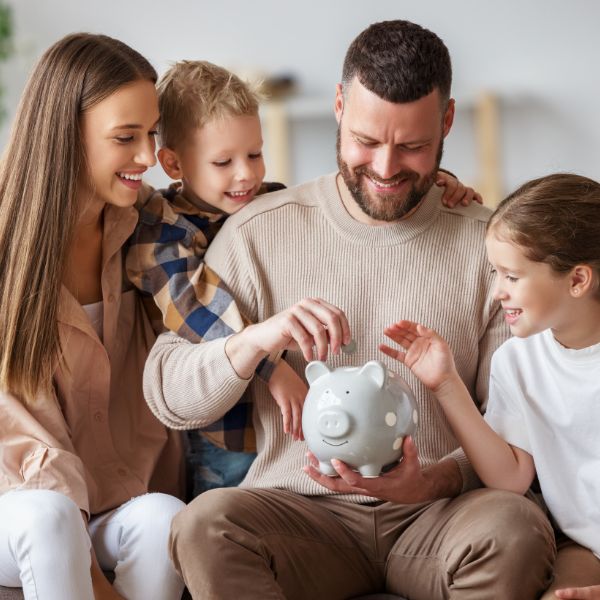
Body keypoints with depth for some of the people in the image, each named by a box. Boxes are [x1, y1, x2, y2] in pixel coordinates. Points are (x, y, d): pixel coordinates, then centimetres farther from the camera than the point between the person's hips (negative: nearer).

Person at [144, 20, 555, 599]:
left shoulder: (488, 246, 4)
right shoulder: (260, 232, 5)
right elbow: (167, 395, 2)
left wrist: (435, 481, -18)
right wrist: (253, 340, -18)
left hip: (435, 516, 1)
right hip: (300, 505, 0)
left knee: (517, 528, -33)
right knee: (204, 523, -32)